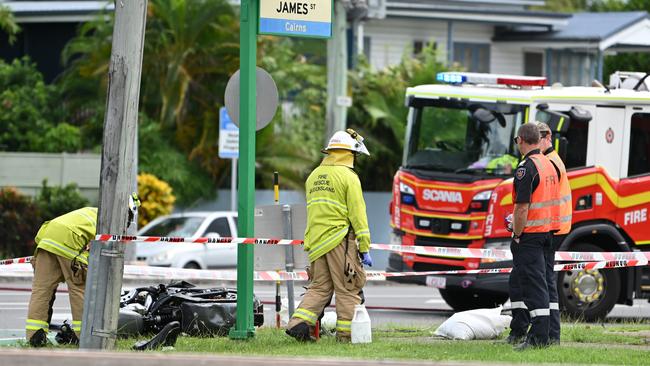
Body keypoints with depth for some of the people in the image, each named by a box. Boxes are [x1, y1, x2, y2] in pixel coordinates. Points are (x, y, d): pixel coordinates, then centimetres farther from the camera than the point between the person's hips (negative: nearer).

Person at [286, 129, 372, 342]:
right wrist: (365, 248, -9)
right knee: (348, 289, 0)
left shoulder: (314, 176, 15)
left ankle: (298, 323, -2)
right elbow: (357, 214, -10)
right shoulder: (348, 177, -7)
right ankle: (346, 333, -1)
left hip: (316, 241, 7)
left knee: (319, 287, 11)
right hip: (340, 240, -7)